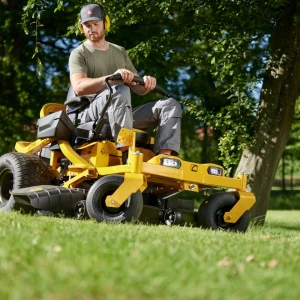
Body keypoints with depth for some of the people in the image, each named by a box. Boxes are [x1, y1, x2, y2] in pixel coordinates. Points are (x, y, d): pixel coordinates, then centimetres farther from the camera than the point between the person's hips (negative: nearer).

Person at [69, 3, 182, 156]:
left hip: (123, 114, 6)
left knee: (170, 104, -11)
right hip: (91, 114, -6)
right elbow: (79, 87, -15)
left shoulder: (120, 52, 21)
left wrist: (146, 84, -9)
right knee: (120, 90, -36)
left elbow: (137, 88, 18)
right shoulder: (79, 54, 4)